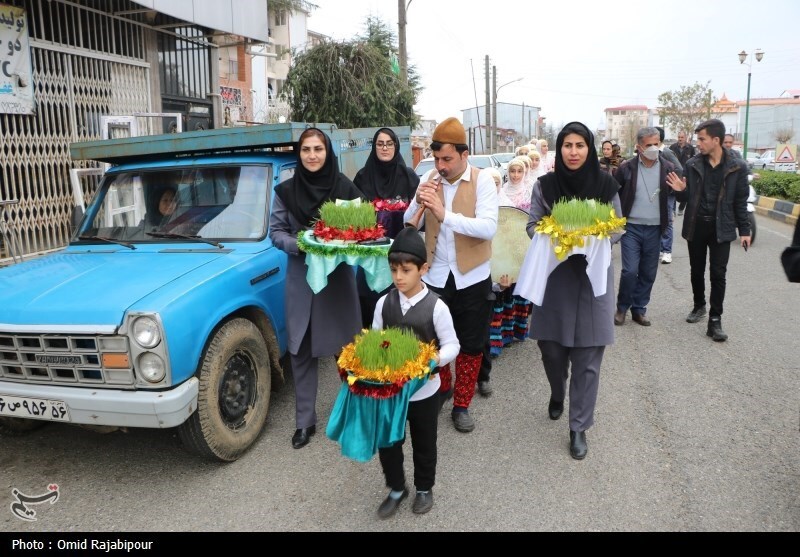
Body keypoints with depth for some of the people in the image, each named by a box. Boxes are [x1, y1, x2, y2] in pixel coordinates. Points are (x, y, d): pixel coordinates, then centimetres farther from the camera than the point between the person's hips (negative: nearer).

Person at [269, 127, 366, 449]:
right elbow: (276, 231, 4)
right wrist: (298, 244, -15)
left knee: (346, 346, 7)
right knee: (301, 351, 4)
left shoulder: (345, 187, -1)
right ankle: (305, 421, 16)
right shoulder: (286, 190, 1)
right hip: (301, 277, 1)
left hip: (339, 275, -1)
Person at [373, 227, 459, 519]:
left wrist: (434, 359, -27)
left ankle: (424, 489, 41)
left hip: (424, 390, -2)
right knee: (387, 443, 14)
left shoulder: (436, 306, -16)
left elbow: (452, 345, -9)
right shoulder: (384, 303, -6)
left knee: (424, 444, 17)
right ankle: (396, 489, 39)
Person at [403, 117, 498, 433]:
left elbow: (488, 228, -25)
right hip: (434, 276, 3)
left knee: (470, 345, 11)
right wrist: (417, 203, -21)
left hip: (471, 278, -2)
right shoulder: (429, 179, -1)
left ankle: (461, 405, 29)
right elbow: (408, 224, 0)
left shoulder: (482, 181, -11)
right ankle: (440, 389, 40)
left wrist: (444, 214, -35)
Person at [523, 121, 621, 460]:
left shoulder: (606, 186, -1)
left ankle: (579, 427, 17)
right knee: (550, 346, 7)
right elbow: (532, 225, 5)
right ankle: (557, 393, 41)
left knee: (587, 358, 2)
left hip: (593, 276, 0)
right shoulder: (545, 185, 0)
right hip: (555, 275, 1)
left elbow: (617, 228, 6)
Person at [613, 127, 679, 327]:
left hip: (654, 229, 2)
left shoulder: (669, 168, 0)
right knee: (630, 271, -7)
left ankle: (639, 309, 22)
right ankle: (622, 308, 13)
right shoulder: (626, 167, -4)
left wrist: (668, 217, -1)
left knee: (648, 273, 8)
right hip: (631, 227, -2)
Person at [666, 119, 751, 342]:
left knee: (718, 274, -2)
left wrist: (744, 230, -1)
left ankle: (715, 320, 4)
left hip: (721, 228, -2)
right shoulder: (692, 165, -1)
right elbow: (686, 198, 5)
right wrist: (680, 190, -18)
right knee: (697, 271, 14)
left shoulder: (737, 167, -5)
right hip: (696, 225, 2)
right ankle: (699, 306, 35)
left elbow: (740, 201, 0)